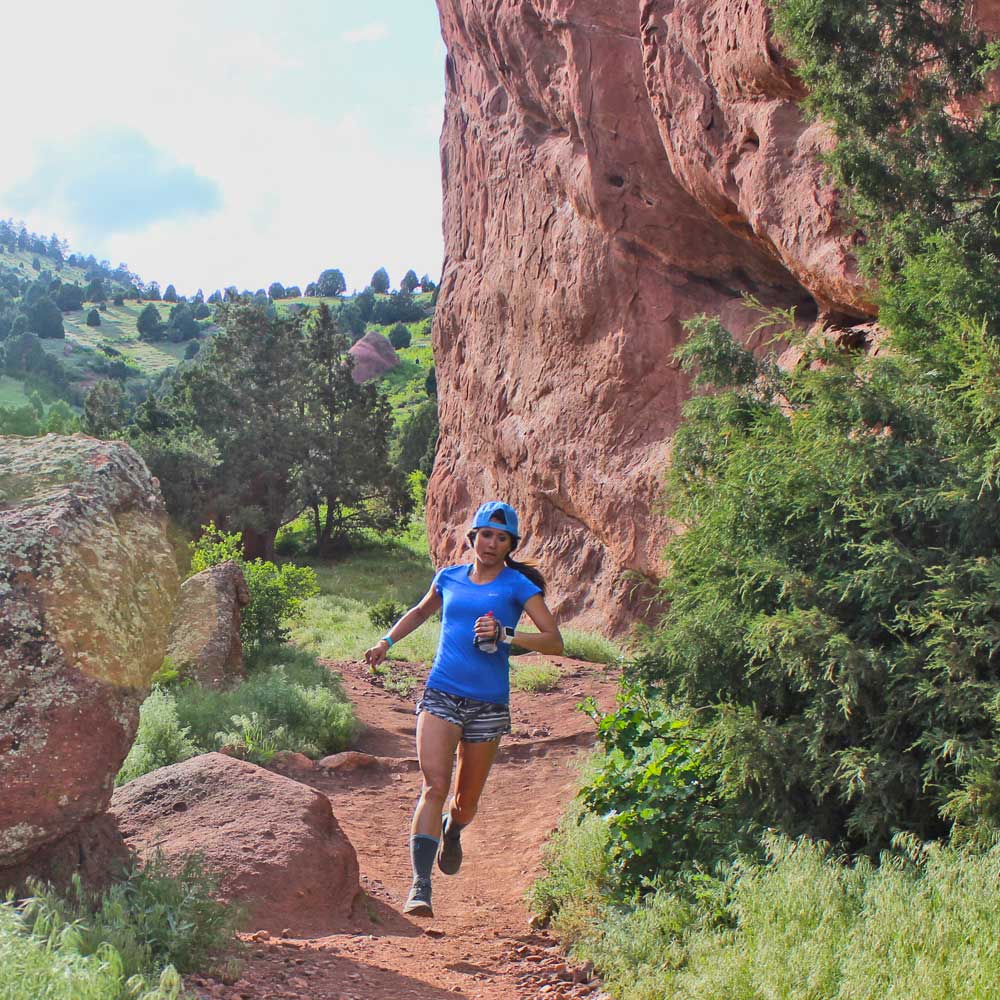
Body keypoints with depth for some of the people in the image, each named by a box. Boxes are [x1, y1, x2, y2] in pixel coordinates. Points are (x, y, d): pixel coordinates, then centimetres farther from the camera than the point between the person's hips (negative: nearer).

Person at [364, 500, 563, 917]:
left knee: (466, 801, 11)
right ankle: (420, 885, -17)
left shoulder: (518, 586, -1)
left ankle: (452, 832, 47)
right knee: (434, 786, -17)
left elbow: (555, 642, -8)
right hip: (441, 695, 1)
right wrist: (387, 640, 18)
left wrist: (506, 635, -21)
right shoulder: (448, 578, 9)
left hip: (488, 704, -1)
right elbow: (421, 610, 30)